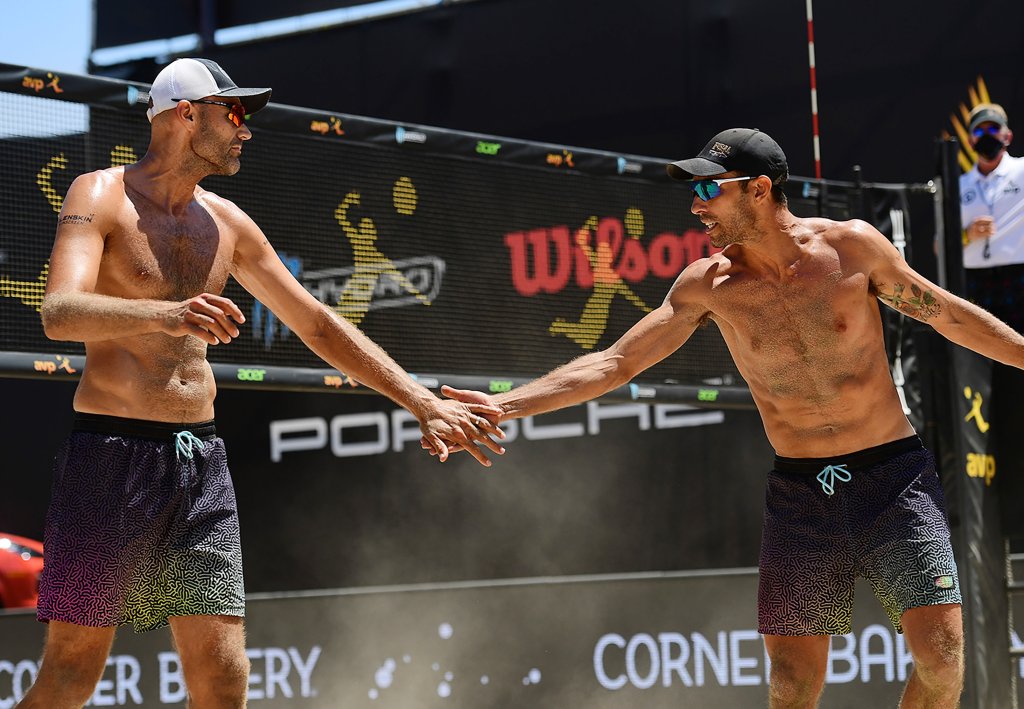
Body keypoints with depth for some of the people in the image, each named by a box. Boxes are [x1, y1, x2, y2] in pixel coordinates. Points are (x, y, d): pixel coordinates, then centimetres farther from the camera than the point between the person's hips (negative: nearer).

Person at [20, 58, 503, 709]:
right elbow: (59, 312, -23)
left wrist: (423, 402, 15)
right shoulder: (101, 197, -5)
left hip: (202, 459, 6)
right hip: (112, 452, -6)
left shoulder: (227, 223, 14)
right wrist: (166, 315, -41)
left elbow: (317, 324, 20)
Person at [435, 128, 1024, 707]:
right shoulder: (709, 284, -1)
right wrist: (503, 405, -9)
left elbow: (949, 314, 6)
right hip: (800, 492, 2)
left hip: (893, 473, -2)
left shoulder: (853, 245, -6)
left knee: (940, 655, -15)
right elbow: (615, 364, 0)